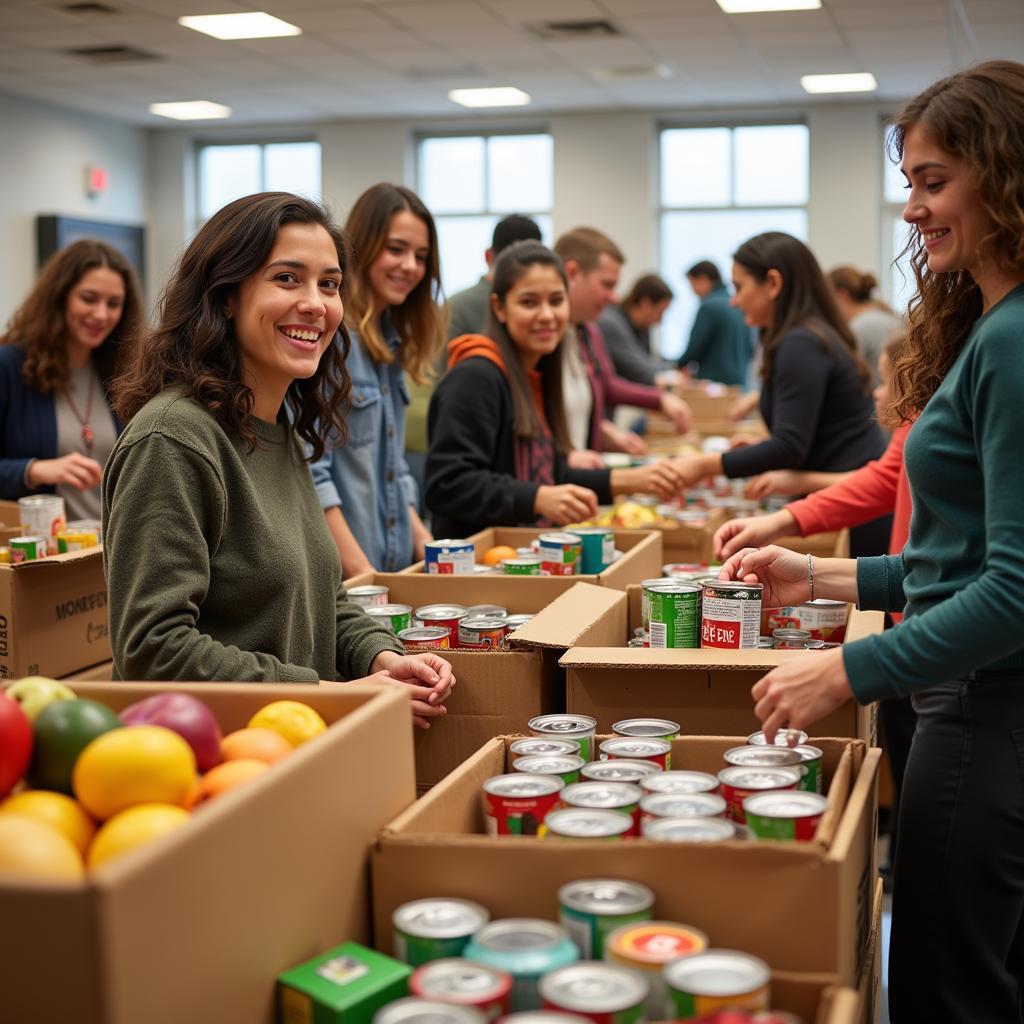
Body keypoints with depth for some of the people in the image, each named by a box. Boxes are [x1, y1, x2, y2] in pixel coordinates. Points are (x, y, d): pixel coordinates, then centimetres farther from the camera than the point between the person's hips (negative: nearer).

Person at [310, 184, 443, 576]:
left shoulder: (389, 337, 12)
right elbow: (307, 468, -19)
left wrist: (421, 539, 7)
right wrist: (359, 568, -21)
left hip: (395, 565, 8)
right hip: (332, 571, -8)